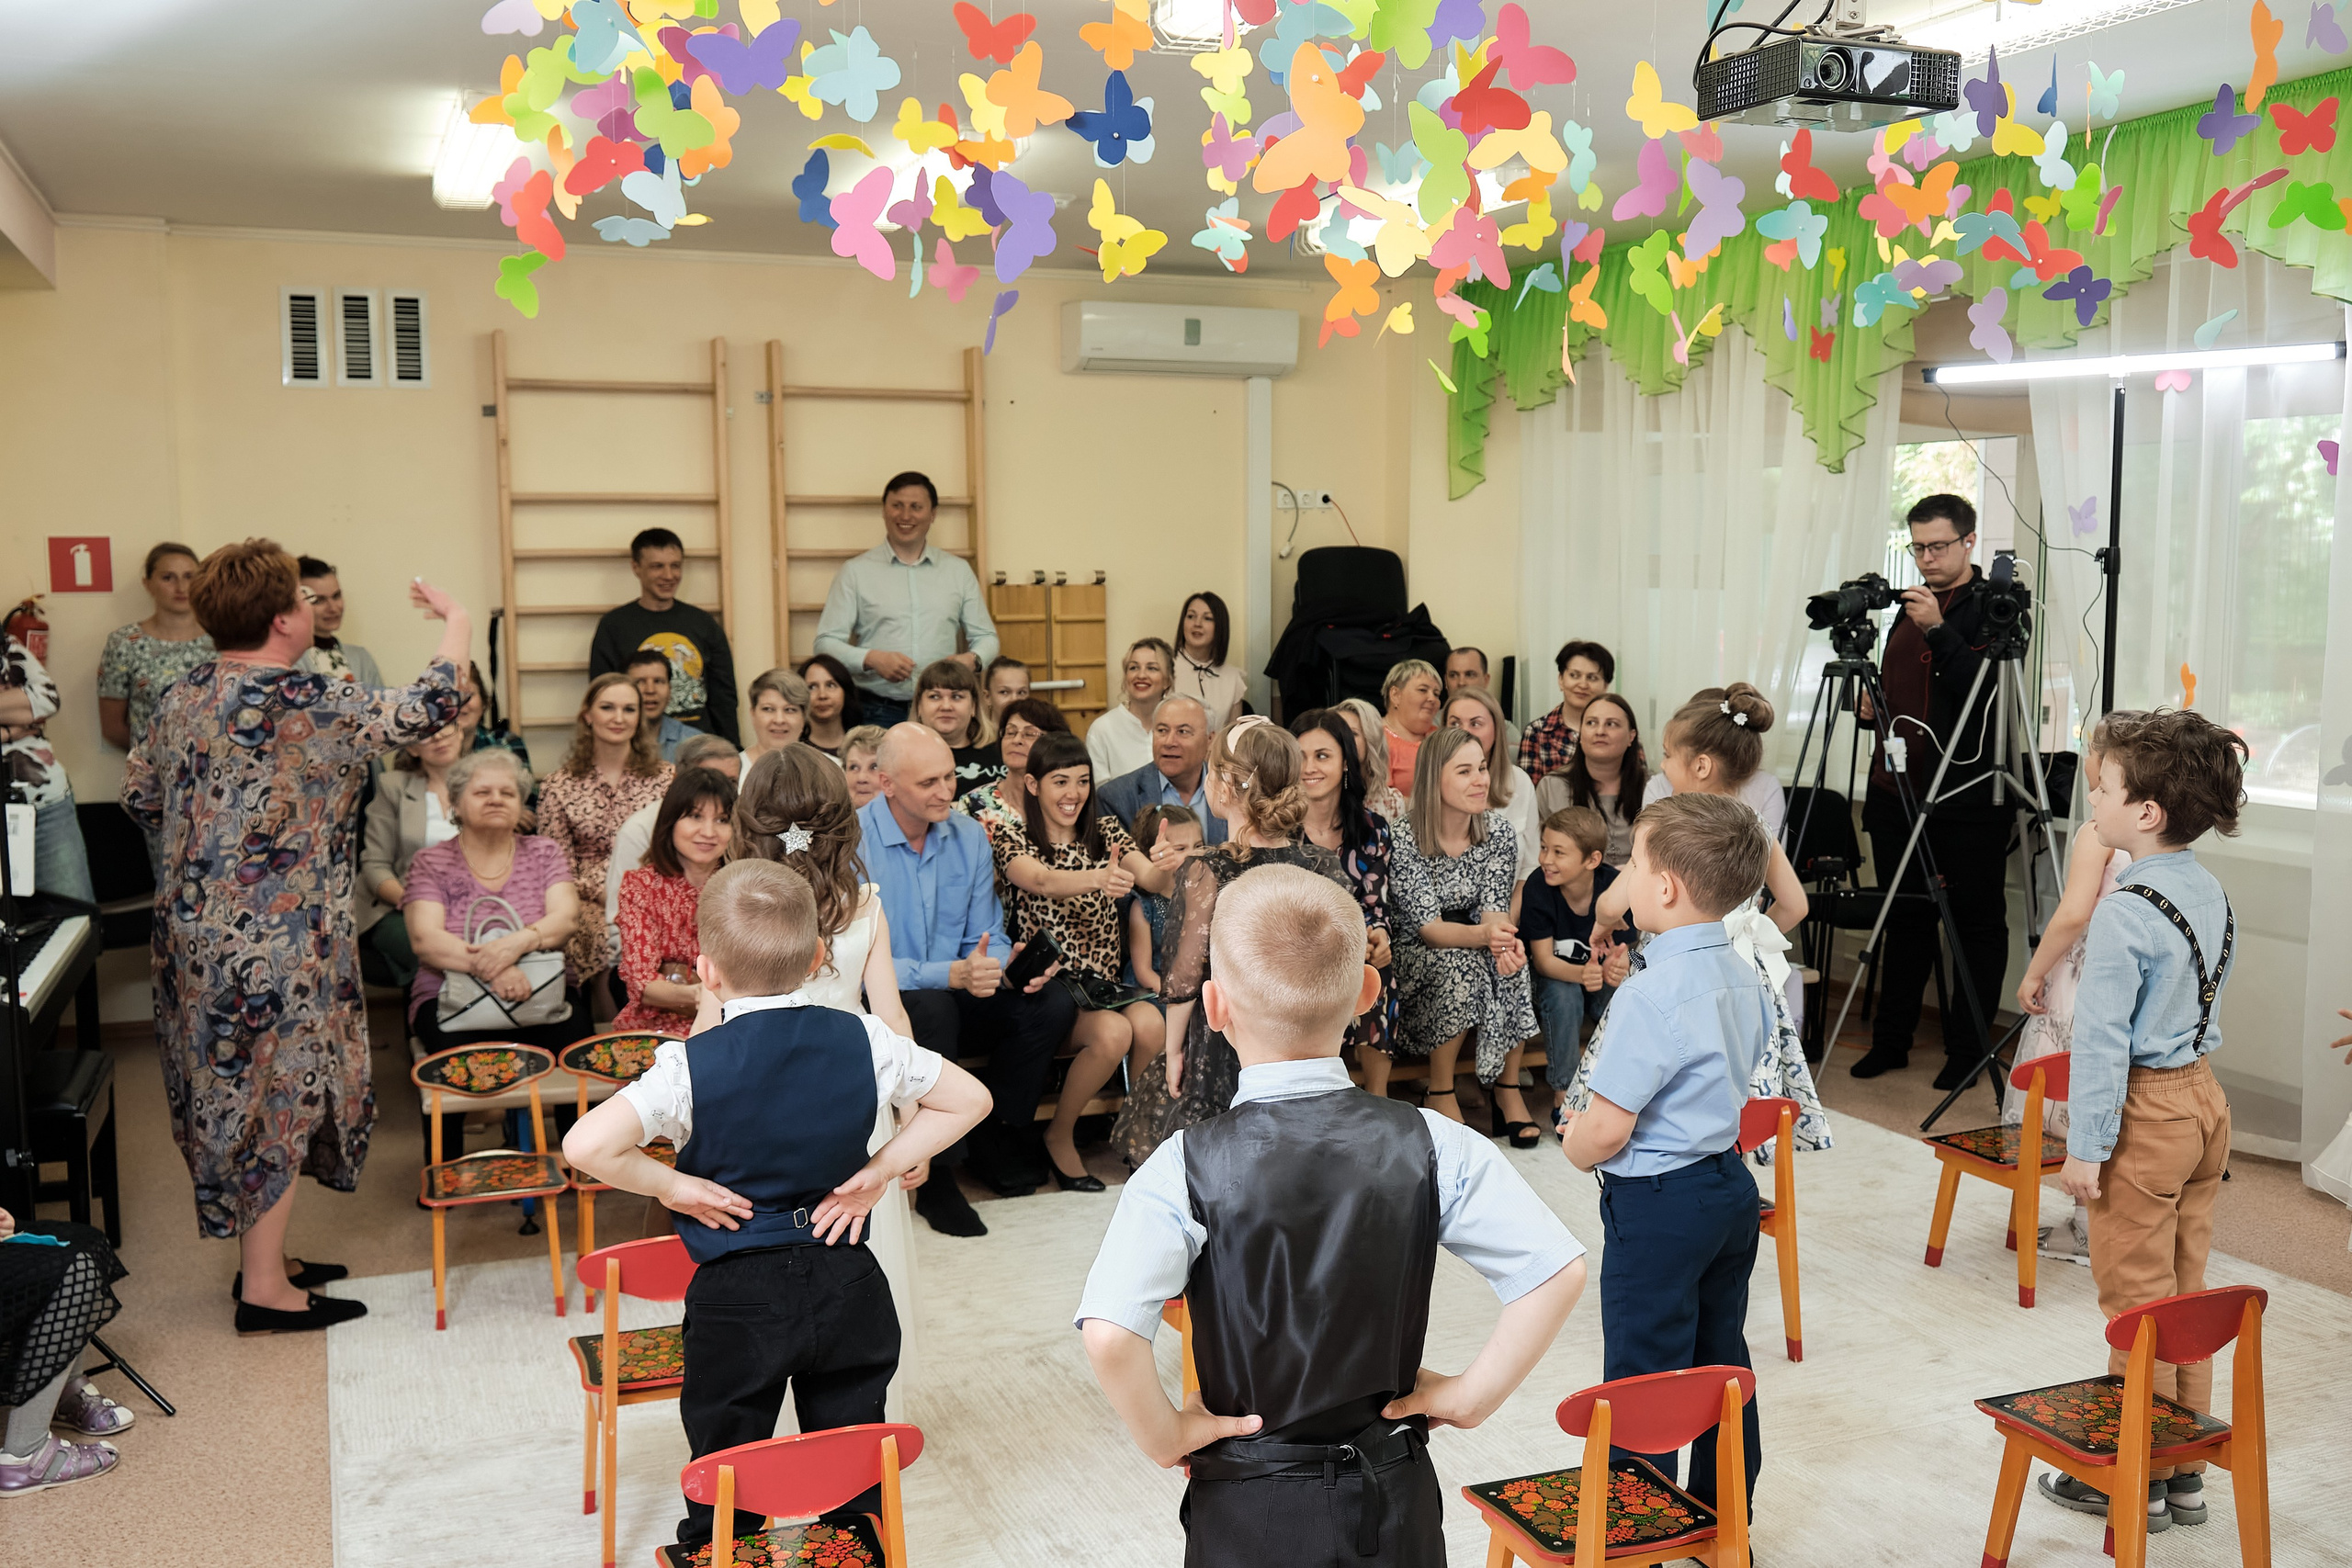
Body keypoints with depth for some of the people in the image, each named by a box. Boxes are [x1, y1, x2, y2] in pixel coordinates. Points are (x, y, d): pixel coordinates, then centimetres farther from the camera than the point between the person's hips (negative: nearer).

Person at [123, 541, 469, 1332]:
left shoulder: (180, 698, 5)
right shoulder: (307, 707, -19)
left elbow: (138, 797, 14)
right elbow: (426, 708, -15)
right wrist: (456, 624, 0)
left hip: (195, 932, 8)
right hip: (276, 941, -8)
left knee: (233, 1090, 17)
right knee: (279, 1096, 2)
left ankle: (263, 1257, 30)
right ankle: (265, 1290, 10)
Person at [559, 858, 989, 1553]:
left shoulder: (690, 1066, -18)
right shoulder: (866, 1041, -8)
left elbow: (587, 1145, -28)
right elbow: (968, 1100, 1)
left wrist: (669, 1184, -12)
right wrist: (883, 1167, -1)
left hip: (737, 1297, -2)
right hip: (849, 1287, 3)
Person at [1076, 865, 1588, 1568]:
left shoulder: (1189, 1167, -19)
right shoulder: (1431, 1145, -13)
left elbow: (1109, 1336, -31)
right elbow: (1558, 1270, -16)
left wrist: (1164, 1436, -13)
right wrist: (1472, 1394, -5)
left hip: (1249, 1510, -2)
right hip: (1397, 1495, 2)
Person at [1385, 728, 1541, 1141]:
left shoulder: (1498, 831, -4)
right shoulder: (1405, 838, -18)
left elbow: (1494, 909, -7)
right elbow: (1427, 928, -22)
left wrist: (1504, 941, -32)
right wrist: (1483, 935, -42)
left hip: (1473, 949, 4)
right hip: (1411, 957, -4)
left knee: (1512, 965, -27)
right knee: (1461, 966, -33)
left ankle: (1507, 1088, -11)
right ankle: (1441, 1092, -16)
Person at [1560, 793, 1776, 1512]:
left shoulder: (1650, 996, -26)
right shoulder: (1747, 979, 2)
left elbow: (1604, 1132, -25)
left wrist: (1575, 1143, -1)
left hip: (1658, 1207, -9)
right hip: (1731, 1184, 9)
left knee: (1642, 1379, 5)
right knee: (1722, 1362, 20)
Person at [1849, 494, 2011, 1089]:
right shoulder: (1908, 604, 16)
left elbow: (1990, 689, -18)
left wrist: (1938, 631, -25)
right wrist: (1872, 704, 6)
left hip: (1968, 796, -6)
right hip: (1900, 790, 6)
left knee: (1977, 921, 2)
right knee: (1906, 917, 12)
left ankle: (1967, 1050, 9)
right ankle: (1891, 1039, 19)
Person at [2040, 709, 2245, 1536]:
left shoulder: (2125, 914, -22)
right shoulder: (2213, 893, 5)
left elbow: (2102, 1040, -20)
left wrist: (2085, 1147, -16)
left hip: (2146, 1114, -8)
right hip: (2205, 1100, 9)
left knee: (2136, 1300, 3)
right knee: (2186, 1290, 16)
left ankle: (2138, 1477, 15)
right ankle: (2185, 1470, 26)